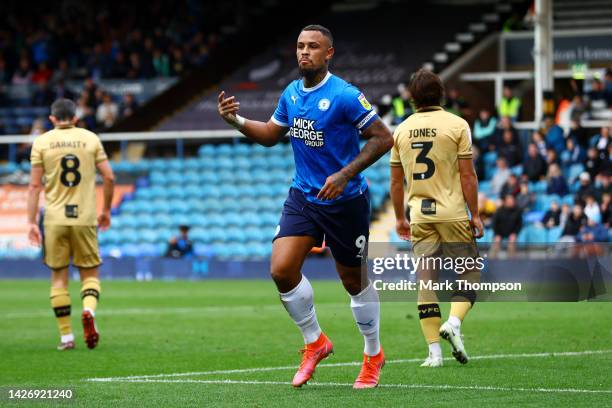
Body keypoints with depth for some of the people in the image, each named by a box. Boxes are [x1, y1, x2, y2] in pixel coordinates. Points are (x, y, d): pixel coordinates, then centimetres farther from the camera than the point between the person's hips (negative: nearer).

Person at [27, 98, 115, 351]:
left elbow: (35, 185, -1)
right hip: (85, 217, 0)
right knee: (90, 273, 10)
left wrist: (32, 222, 2)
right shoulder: (90, 139, 4)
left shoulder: (41, 142, 2)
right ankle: (89, 311, -21)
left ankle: (66, 336, 6)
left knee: (59, 277, 8)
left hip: (55, 219, 0)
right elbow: (109, 178, 2)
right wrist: (106, 211, 15)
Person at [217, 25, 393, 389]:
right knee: (282, 270, -10)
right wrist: (237, 120, 1)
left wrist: (345, 175, -23)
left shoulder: (345, 96, -17)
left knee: (355, 281, 6)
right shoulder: (291, 94, 4)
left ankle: (374, 355, 27)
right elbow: (272, 134, 19)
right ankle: (315, 342, 11)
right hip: (303, 196, 5)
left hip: (345, 201, -5)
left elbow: (383, 138, -16)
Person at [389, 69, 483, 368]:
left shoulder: (401, 130, 7)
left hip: (419, 215, 3)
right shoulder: (456, 125, -5)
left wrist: (400, 218, 20)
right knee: (468, 274, 8)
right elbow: (467, 175, -7)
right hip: (453, 213, -3)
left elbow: (396, 180, 10)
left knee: (426, 279, 4)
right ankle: (454, 322, -17)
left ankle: (434, 352, 0)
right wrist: (475, 215, -2)